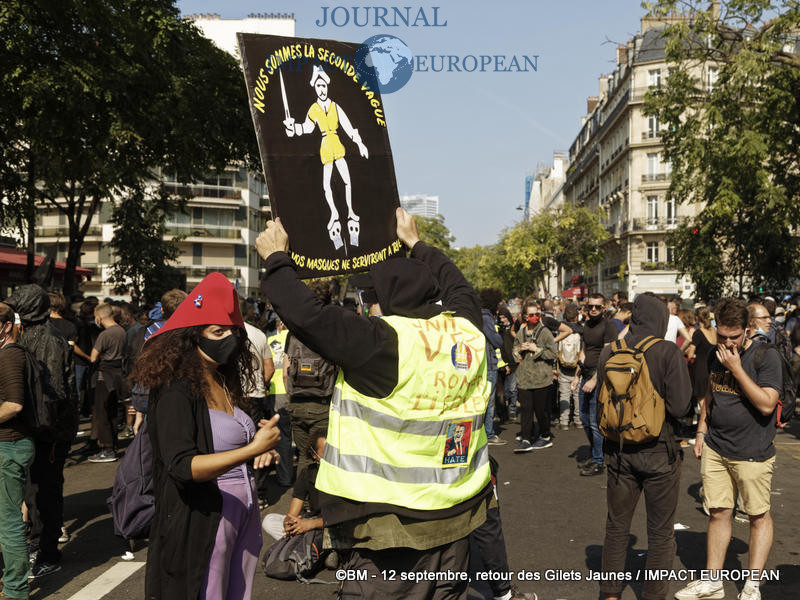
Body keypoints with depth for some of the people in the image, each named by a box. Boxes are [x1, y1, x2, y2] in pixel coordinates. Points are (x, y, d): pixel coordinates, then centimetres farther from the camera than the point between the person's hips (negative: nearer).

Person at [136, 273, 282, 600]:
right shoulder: (176, 391, -14)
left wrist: (261, 445, 0)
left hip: (243, 511, 7)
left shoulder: (224, 383, 8)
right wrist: (251, 449, -30)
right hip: (201, 520, -7)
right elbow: (181, 466, -25)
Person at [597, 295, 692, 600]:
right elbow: (680, 406, -18)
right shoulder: (669, 353, -14)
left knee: (617, 526, 18)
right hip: (659, 451, -4)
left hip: (618, 449, 4)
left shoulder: (608, 352, -2)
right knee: (660, 532, 12)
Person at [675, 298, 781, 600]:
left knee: (759, 517, 7)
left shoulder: (766, 356, -12)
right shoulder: (716, 355, 8)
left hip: (752, 453, -5)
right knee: (718, 513, 10)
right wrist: (701, 431, 16)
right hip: (716, 450, 5)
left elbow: (767, 404, -20)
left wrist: (737, 369, -22)